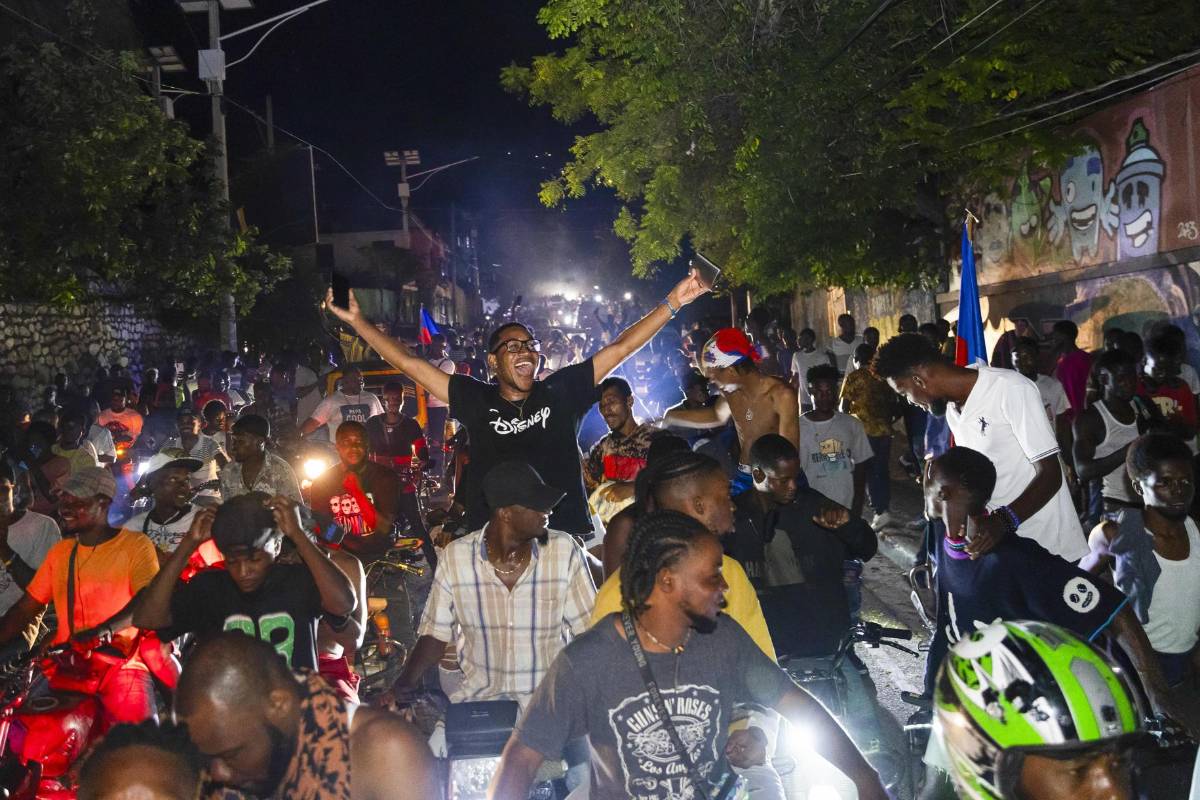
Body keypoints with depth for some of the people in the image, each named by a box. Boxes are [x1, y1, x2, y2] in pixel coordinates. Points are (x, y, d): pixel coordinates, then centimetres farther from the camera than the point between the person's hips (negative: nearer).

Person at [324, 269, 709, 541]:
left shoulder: (560, 391, 7)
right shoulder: (477, 400, 7)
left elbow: (620, 348, 7)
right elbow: (410, 363, 9)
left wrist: (673, 302, 4)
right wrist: (357, 320, 7)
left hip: (565, 537, 0)